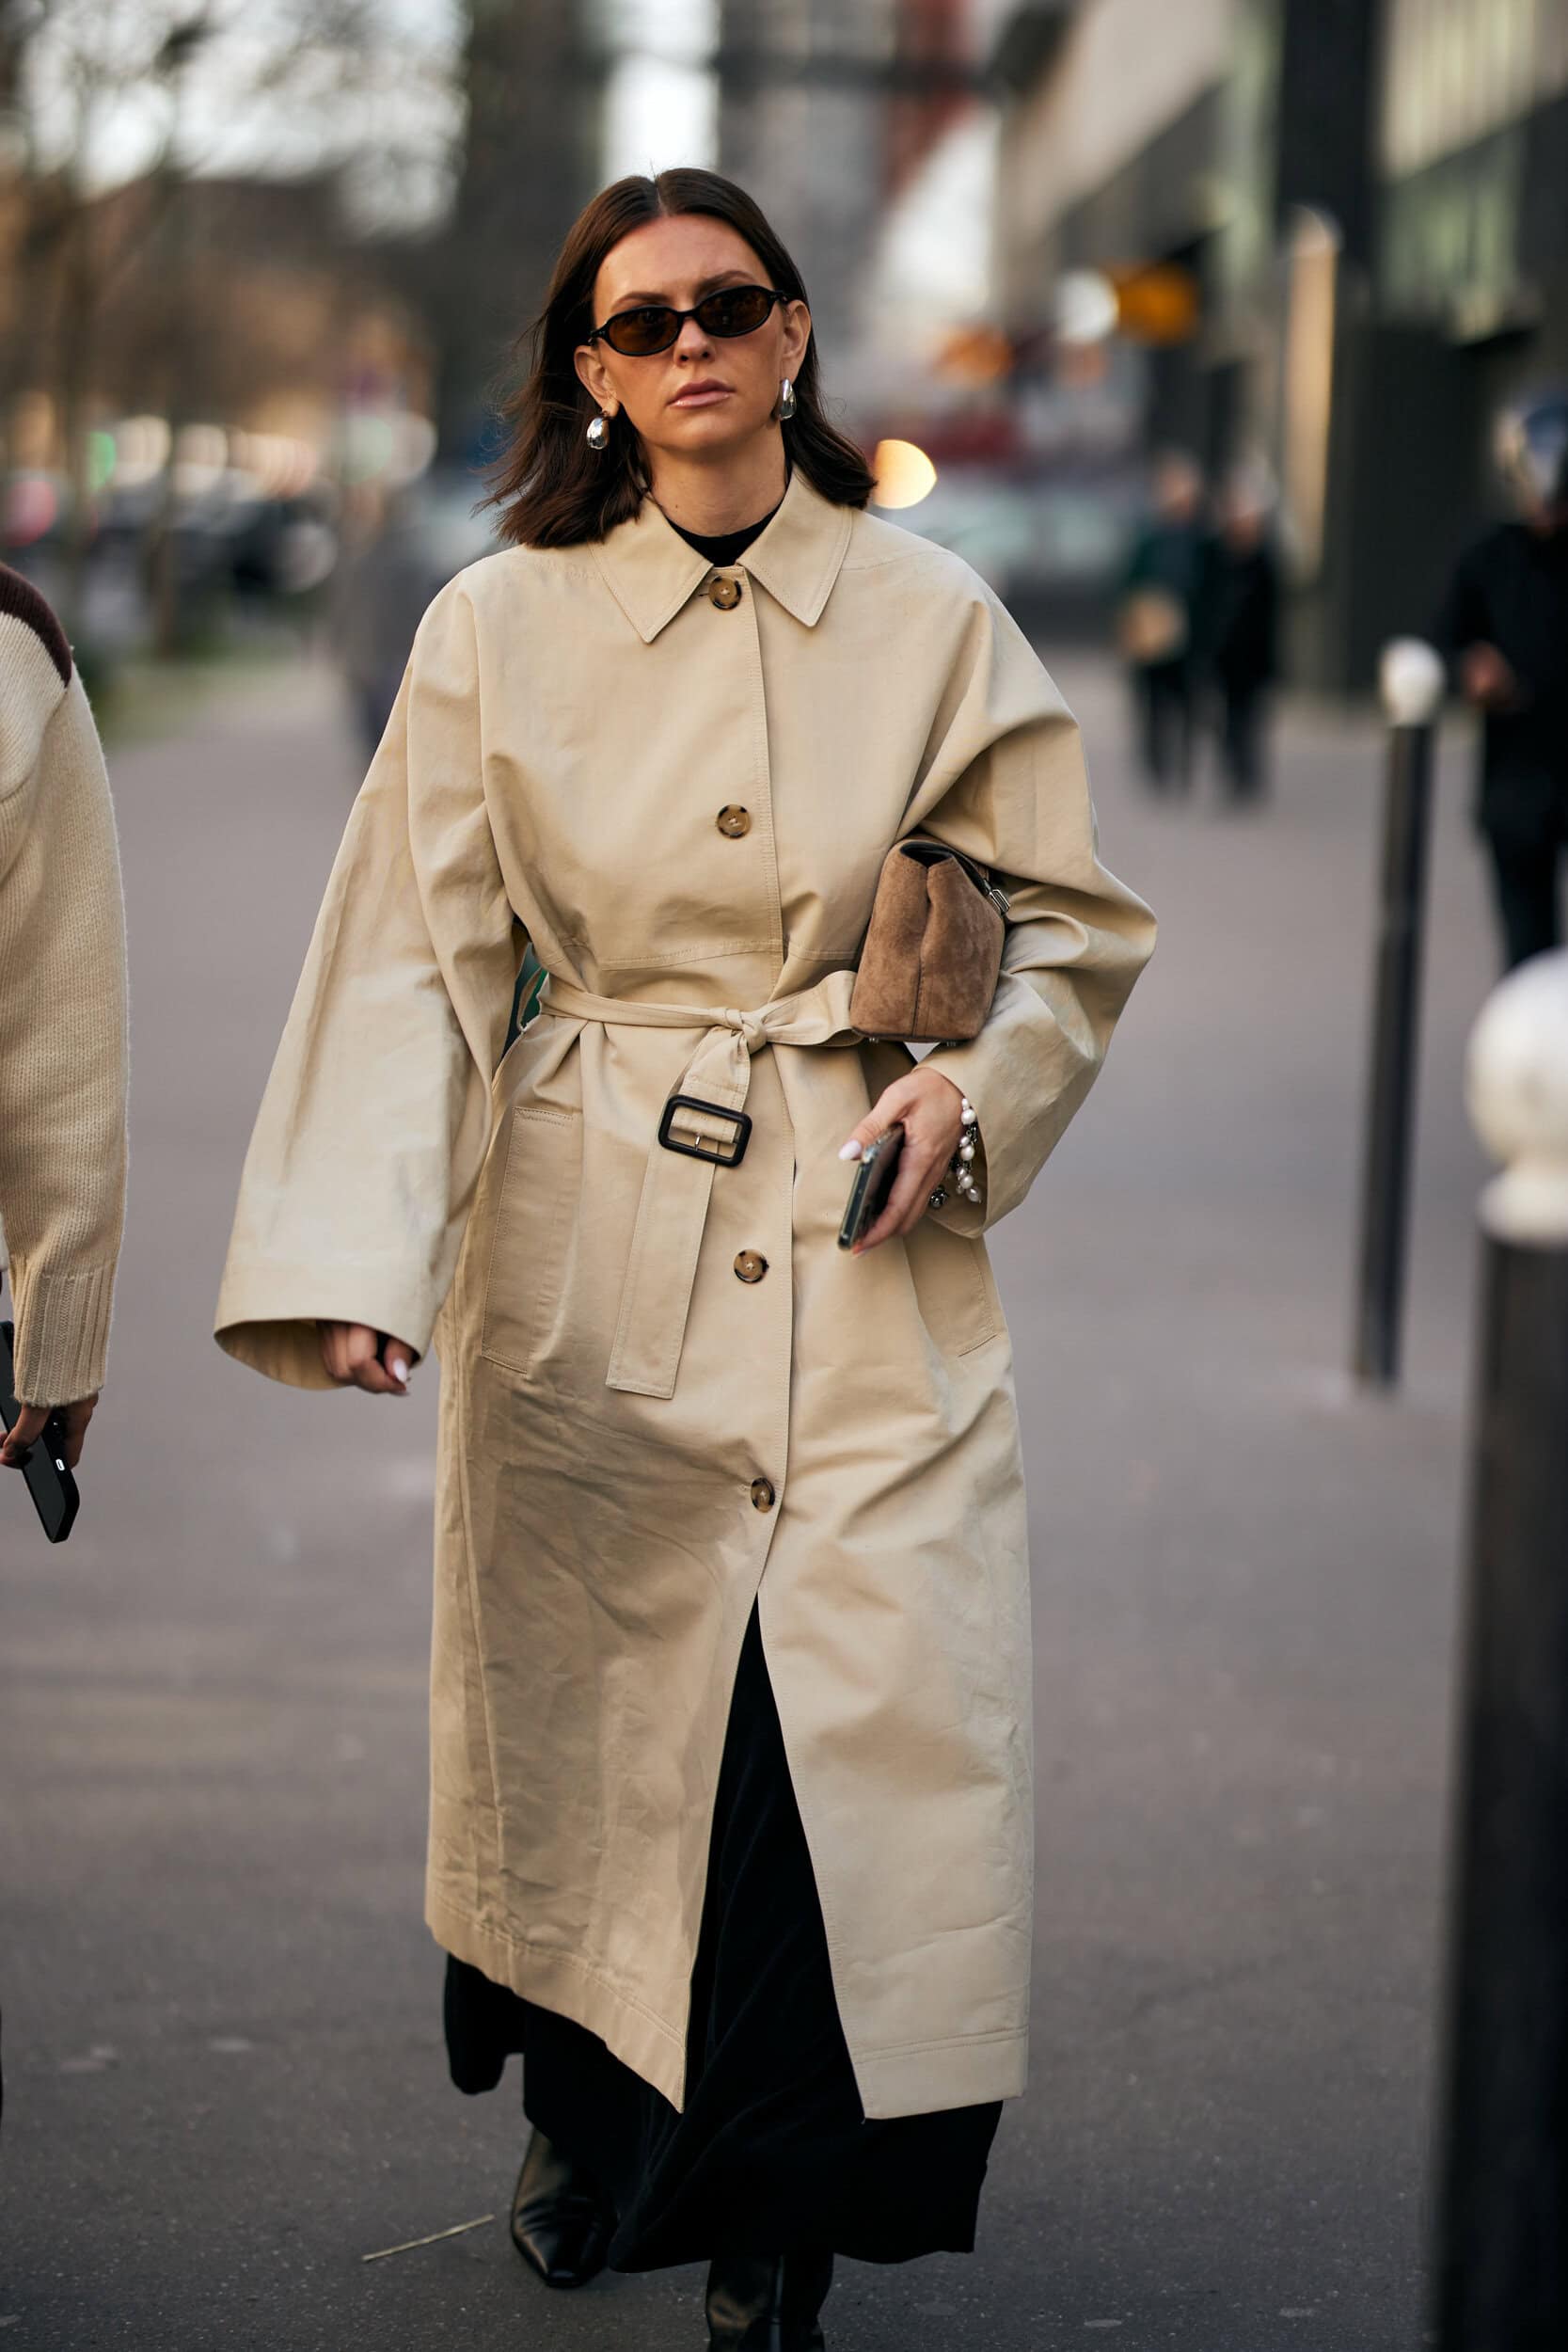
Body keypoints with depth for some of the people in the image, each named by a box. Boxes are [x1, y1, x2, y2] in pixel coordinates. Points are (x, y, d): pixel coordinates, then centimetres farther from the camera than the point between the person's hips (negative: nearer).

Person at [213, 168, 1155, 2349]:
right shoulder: (501, 627, 2)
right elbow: (415, 957, -1)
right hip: (587, 1249, 0)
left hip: (866, 1250, 0)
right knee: (586, 1705, 7)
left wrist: (974, 1088, -7)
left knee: (884, 1718, -9)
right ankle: (594, 2116, 35)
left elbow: (1073, 926, 12)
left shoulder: (935, 623, 4)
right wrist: (351, 1250, -12)